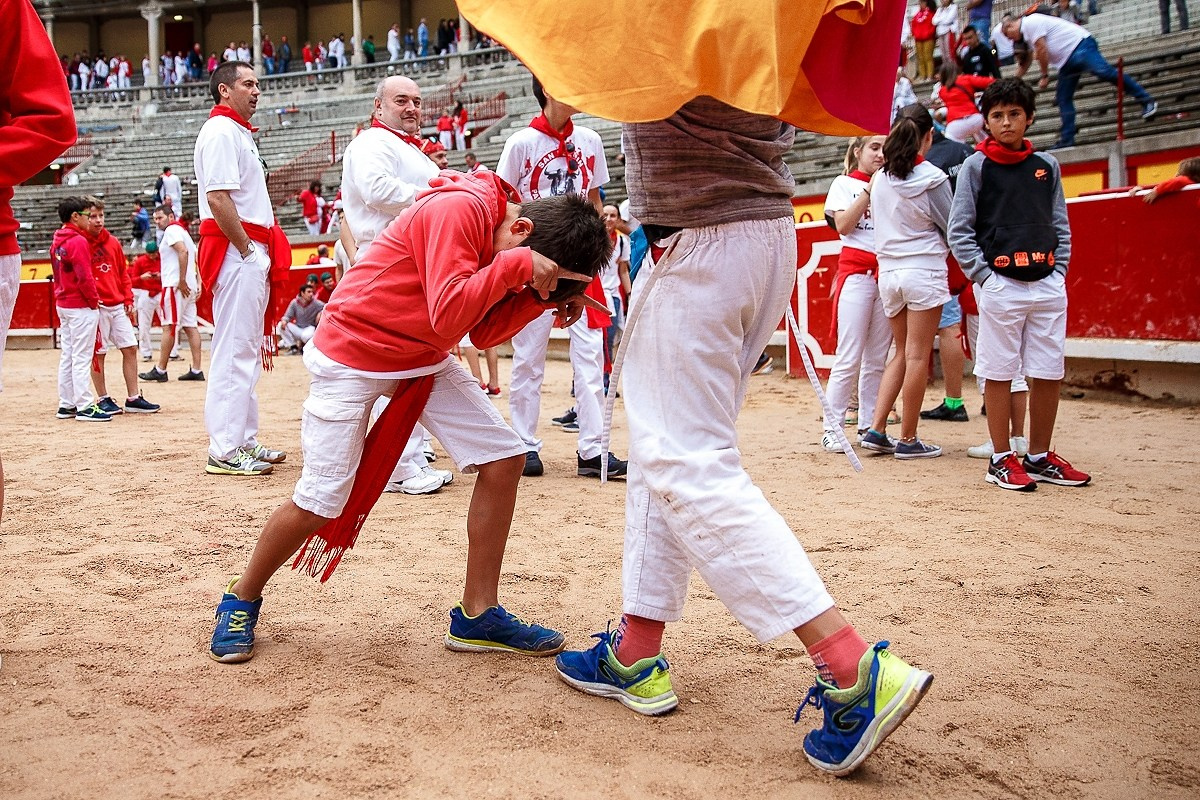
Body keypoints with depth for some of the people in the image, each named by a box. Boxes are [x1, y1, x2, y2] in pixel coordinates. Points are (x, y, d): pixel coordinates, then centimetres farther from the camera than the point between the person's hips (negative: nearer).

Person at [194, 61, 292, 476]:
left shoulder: (240, 133, 23)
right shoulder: (220, 131, -9)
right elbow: (217, 198, -20)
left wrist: (261, 253, 13)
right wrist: (247, 250, -17)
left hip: (252, 252, 11)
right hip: (236, 251, -11)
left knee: (248, 349, 14)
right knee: (234, 350, -9)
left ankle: (244, 440, 22)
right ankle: (224, 451, -6)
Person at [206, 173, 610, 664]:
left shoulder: (501, 232, 1)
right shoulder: (457, 210, -26)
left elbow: (484, 332, 2)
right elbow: (448, 316, -33)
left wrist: (544, 295, -10)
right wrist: (515, 266, -30)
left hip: (424, 360, 8)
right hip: (352, 359, -8)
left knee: (504, 458, -4)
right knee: (320, 503, -6)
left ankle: (477, 618, 5)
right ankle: (242, 599, 23)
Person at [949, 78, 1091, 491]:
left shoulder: (1048, 166, 14)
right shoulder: (976, 166, 2)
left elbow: (1060, 225, 16)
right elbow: (959, 230, -2)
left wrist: (1059, 270, 4)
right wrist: (983, 275, -9)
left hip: (1047, 284, 4)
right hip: (1000, 284, -4)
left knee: (1049, 374, 6)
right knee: (999, 373, 0)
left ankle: (1039, 457, 18)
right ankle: (1001, 459, 9)